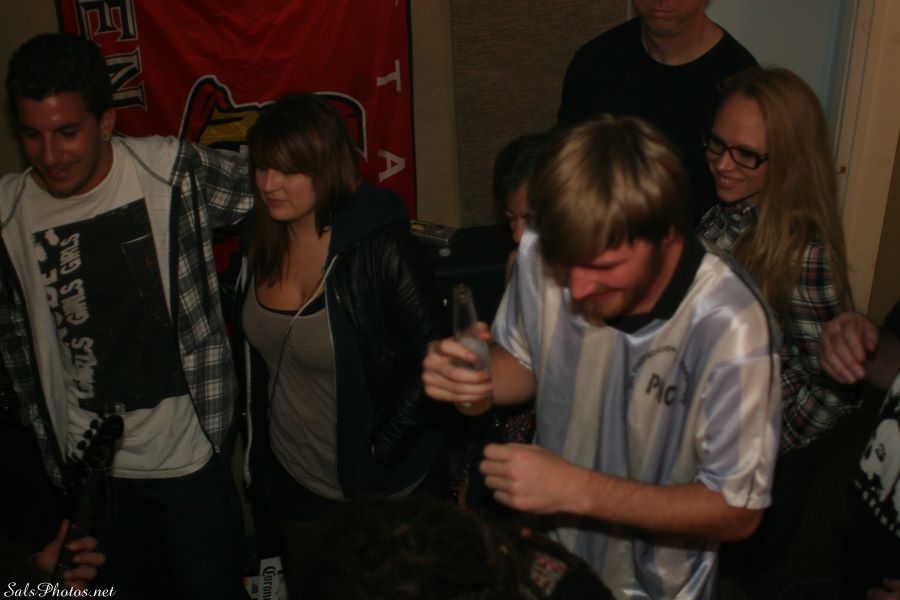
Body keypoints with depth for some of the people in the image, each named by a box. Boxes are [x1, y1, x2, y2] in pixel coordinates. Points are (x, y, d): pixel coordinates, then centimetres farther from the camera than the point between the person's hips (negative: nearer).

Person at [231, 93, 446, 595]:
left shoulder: (381, 247, -24)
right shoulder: (261, 239, -5)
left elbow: (433, 358, -22)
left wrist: (383, 450, -18)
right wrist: (257, 432, 8)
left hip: (379, 490, -5)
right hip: (290, 479, 6)